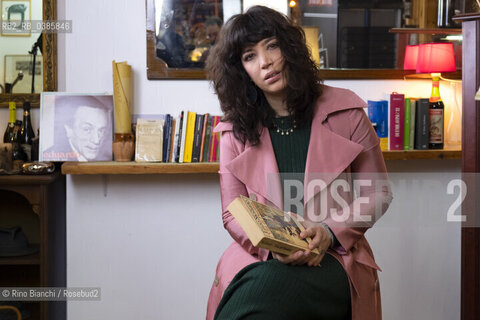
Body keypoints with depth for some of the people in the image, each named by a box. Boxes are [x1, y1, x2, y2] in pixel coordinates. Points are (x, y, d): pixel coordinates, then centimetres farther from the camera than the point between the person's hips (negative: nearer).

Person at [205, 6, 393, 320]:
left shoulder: (344, 111, 4)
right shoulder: (236, 130, 8)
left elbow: (377, 193, 8)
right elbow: (233, 214, 7)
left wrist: (330, 232, -10)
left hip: (333, 258, -1)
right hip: (259, 259, 2)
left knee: (271, 285, -35)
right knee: (264, 281, -35)